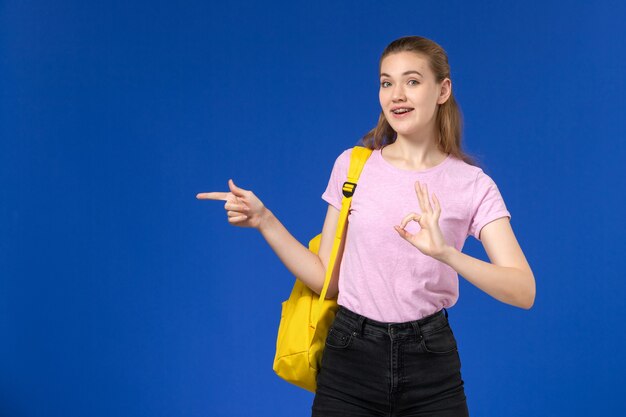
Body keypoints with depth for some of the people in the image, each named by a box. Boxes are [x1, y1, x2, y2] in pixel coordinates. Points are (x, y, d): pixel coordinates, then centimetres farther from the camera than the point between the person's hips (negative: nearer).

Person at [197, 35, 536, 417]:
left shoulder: (474, 185, -5)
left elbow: (523, 292, -16)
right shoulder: (353, 165, 0)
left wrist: (446, 253, -31)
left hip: (430, 371, -1)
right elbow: (326, 280, 2)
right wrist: (264, 220, -9)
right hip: (350, 360, 1)